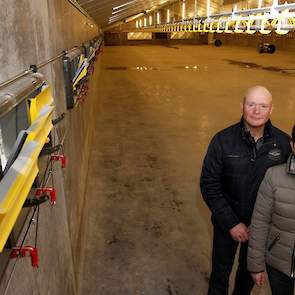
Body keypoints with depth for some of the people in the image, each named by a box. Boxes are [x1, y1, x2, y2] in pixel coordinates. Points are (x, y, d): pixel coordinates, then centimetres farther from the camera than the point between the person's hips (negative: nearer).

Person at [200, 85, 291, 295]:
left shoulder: (283, 142, -13)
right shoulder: (223, 140, -18)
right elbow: (209, 185, -15)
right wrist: (231, 223, -16)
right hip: (227, 222, -2)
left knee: (250, 270, 26)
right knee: (221, 270, 19)